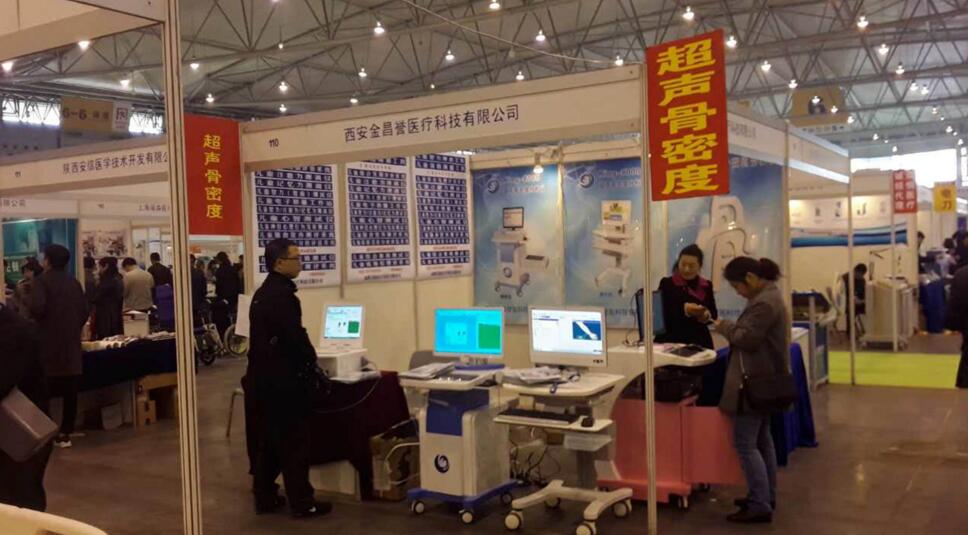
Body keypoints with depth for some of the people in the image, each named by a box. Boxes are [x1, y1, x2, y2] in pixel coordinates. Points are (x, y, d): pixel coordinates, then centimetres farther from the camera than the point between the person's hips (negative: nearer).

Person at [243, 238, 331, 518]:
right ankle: (301, 502, 5)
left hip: (261, 377, 10)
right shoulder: (282, 295, -18)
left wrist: (303, 359, 14)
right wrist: (311, 361, -5)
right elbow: (295, 337, -22)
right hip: (282, 380, -10)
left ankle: (265, 497, 22)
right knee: (293, 442, -2)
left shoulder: (261, 293, 14)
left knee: (265, 441, 14)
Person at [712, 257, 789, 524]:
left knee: (745, 443, -8)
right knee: (762, 440, 16)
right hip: (763, 380, 11)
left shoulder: (763, 303, -21)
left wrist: (724, 326, -8)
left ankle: (760, 506, -7)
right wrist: (730, 327, 5)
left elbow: (747, 338, -22)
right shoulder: (769, 295, 14)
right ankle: (766, 497, 25)